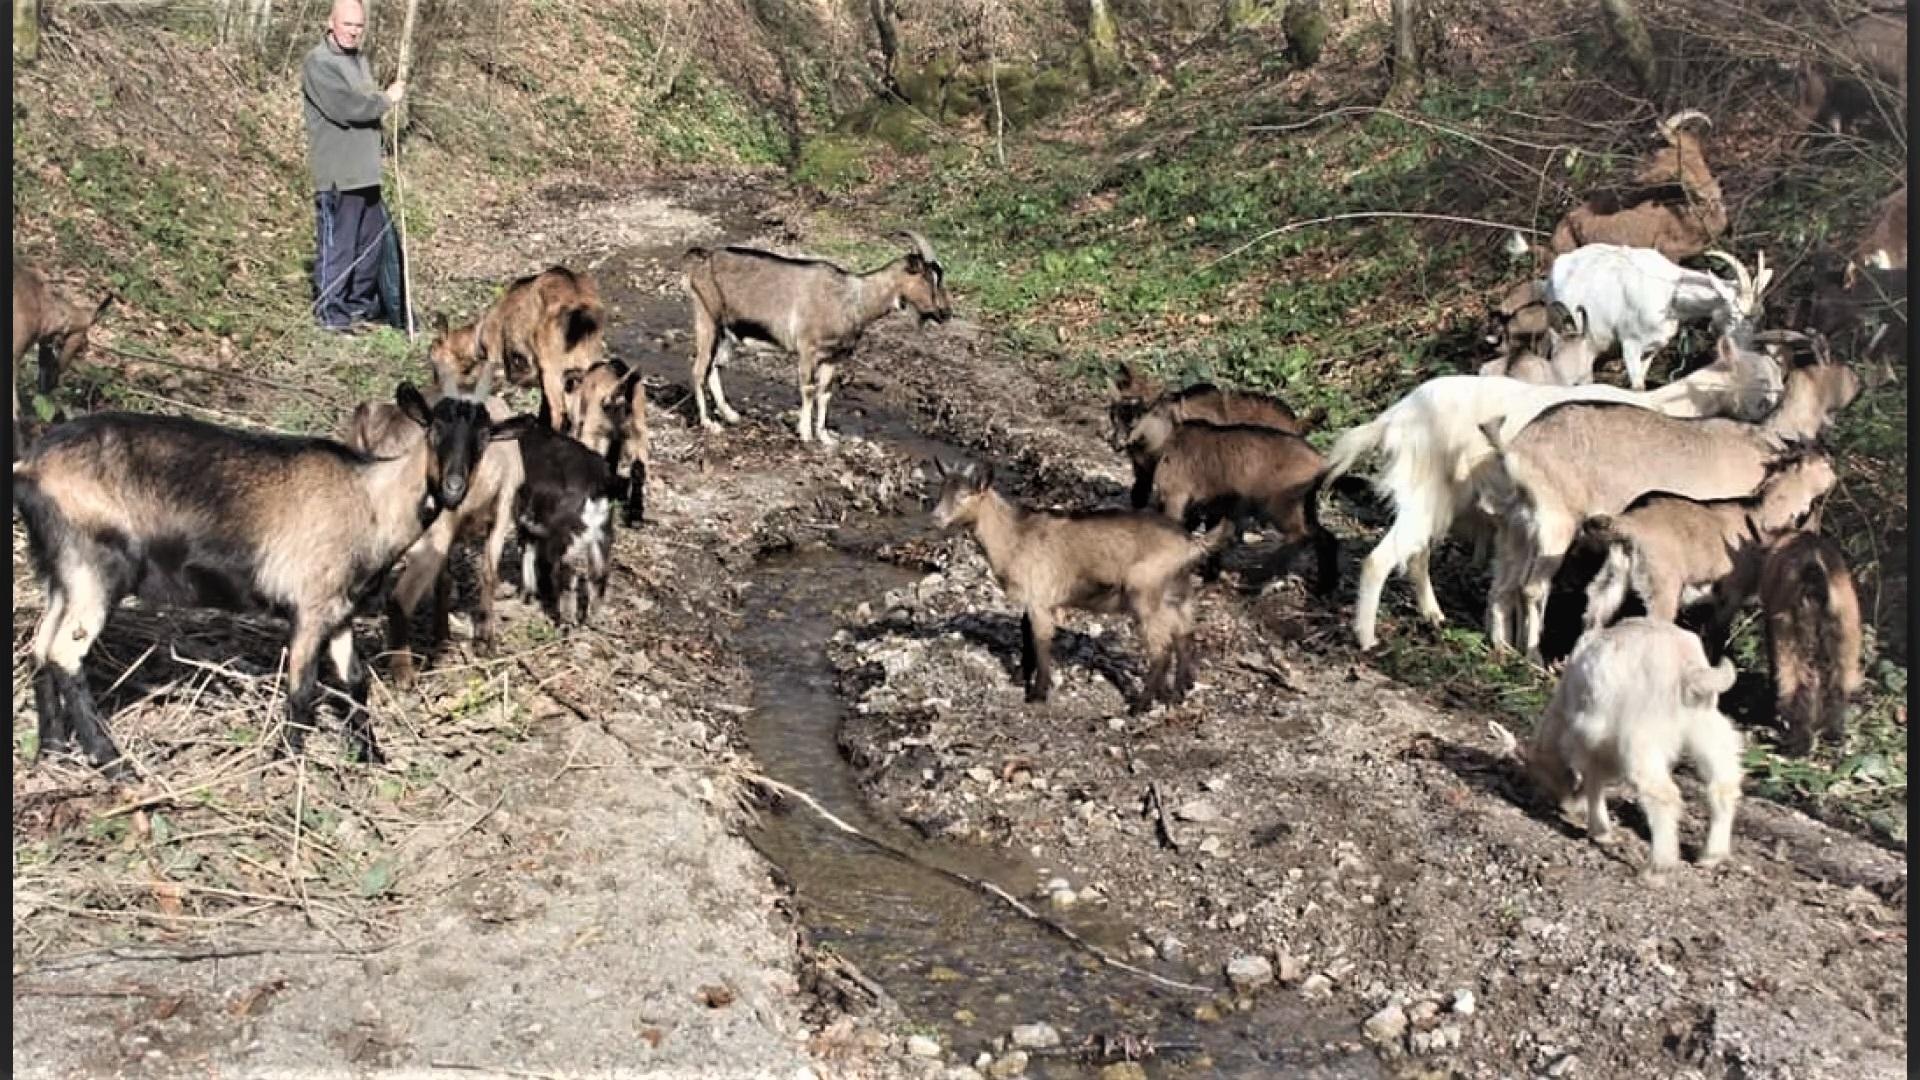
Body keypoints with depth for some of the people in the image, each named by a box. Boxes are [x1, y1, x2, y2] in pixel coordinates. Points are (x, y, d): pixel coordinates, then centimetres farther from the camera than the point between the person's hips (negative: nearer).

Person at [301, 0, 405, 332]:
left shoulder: (359, 60, 16)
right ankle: (330, 312, 5)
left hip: (365, 172, 9)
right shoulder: (318, 63, -12)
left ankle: (361, 304, 28)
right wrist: (386, 99, -9)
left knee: (371, 242, 15)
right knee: (336, 246, -3)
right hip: (337, 175, -9)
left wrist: (386, 97, 2)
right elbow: (346, 108, -21)